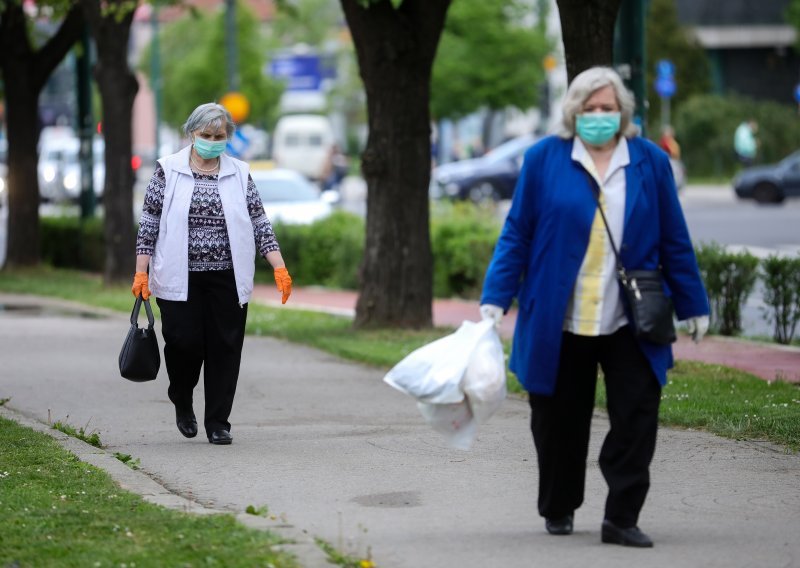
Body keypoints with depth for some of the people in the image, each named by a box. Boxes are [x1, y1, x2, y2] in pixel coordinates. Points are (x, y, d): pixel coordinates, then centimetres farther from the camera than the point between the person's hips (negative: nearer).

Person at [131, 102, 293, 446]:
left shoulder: (239, 174, 8)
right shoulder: (168, 171, 2)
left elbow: (259, 223, 7)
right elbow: (149, 223, 2)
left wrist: (279, 268, -2)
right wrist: (141, 273, -4)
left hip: (227, 279, 2)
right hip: (180, 278, -2)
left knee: (225, 347, -1)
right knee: (184, 342, -6)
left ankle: (217, 423, 8)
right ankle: (182, 401, 23)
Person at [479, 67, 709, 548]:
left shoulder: (650, 162, 4)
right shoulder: (544, 159, 0)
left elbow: (674, 240, 8)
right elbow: (517, 234, 2)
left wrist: (693, 305, 10)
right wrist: (495, 300, -3)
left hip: (629, 325, 1)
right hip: (559, 325, -1)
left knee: (637, 418, -7)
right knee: (560, 422, 9)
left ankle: (622, 518, -2)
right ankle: (559, 508, 28)